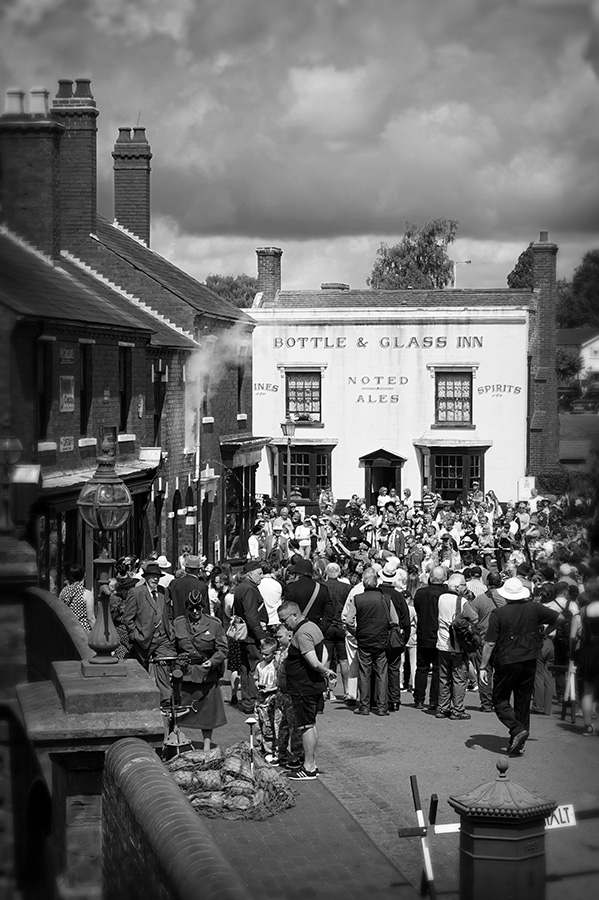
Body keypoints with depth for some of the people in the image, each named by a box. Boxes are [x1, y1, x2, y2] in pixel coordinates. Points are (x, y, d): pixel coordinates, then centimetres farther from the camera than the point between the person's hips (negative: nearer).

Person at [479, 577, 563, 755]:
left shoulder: (498, 614, -12)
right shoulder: (534, 608, -2)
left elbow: (490, 643, -11)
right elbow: (560, 618, 7)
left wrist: (483, 667, -4)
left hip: (506, 662, -4)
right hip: (529, 662, 4)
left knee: (500, 700, 8)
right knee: (523, 702, 13)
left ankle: (517, 729, -14)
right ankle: (518, 744, 15)